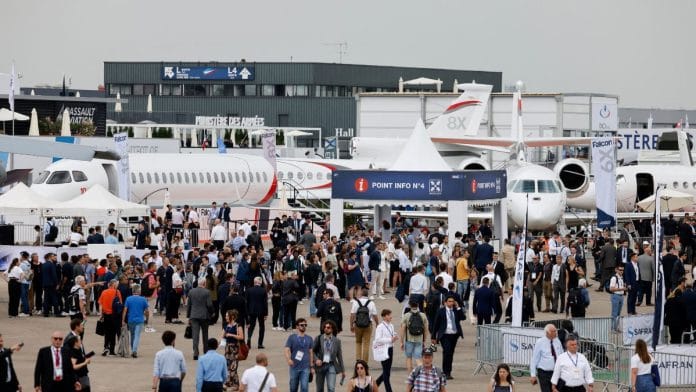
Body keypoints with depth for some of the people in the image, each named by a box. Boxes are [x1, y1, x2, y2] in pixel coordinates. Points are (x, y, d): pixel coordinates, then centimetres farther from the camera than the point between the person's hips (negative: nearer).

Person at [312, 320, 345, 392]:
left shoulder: (337, 341, 2)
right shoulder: (318, 339, 0)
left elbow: (339, 356, 7)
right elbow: (312, 351, 4)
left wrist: (342, 370, 10)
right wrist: (316, 359, -16)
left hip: (331, 366, -1)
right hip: (321, 365, 1)